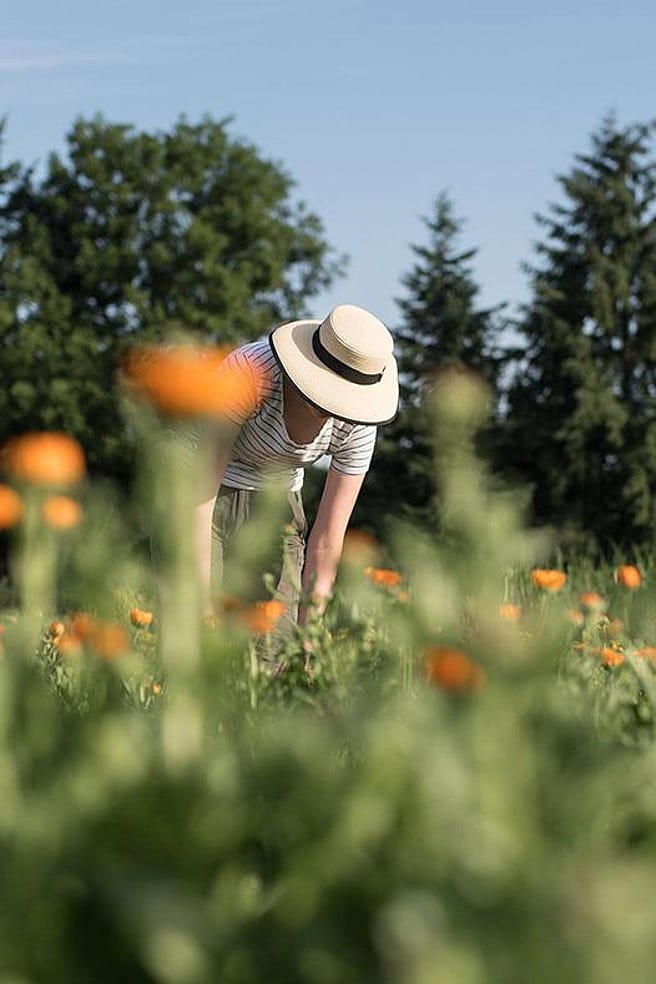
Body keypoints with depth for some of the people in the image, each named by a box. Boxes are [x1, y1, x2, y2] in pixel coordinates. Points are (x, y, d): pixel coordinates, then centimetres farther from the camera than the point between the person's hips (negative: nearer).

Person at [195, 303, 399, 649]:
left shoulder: (357, 424, -19)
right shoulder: (250, 372, -32)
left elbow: (329, 535, -13)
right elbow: (199, 498, -32)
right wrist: (203, 610, -35)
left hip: (273, 500, 4)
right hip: (194, 487, -4)